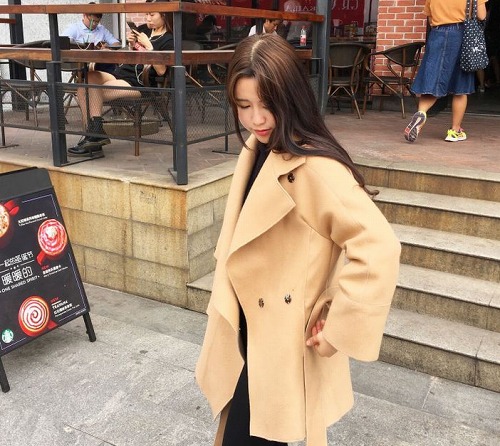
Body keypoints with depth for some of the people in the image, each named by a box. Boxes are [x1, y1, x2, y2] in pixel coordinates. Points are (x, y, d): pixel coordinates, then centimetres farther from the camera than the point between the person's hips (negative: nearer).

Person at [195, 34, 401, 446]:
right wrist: (226, 312, 10)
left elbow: (378, 248, -33)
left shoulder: (315, 167, -25)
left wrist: (339, 330, -24)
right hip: (249, 329, 8)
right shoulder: (256, 149, 2)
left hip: (283, 341, -8)